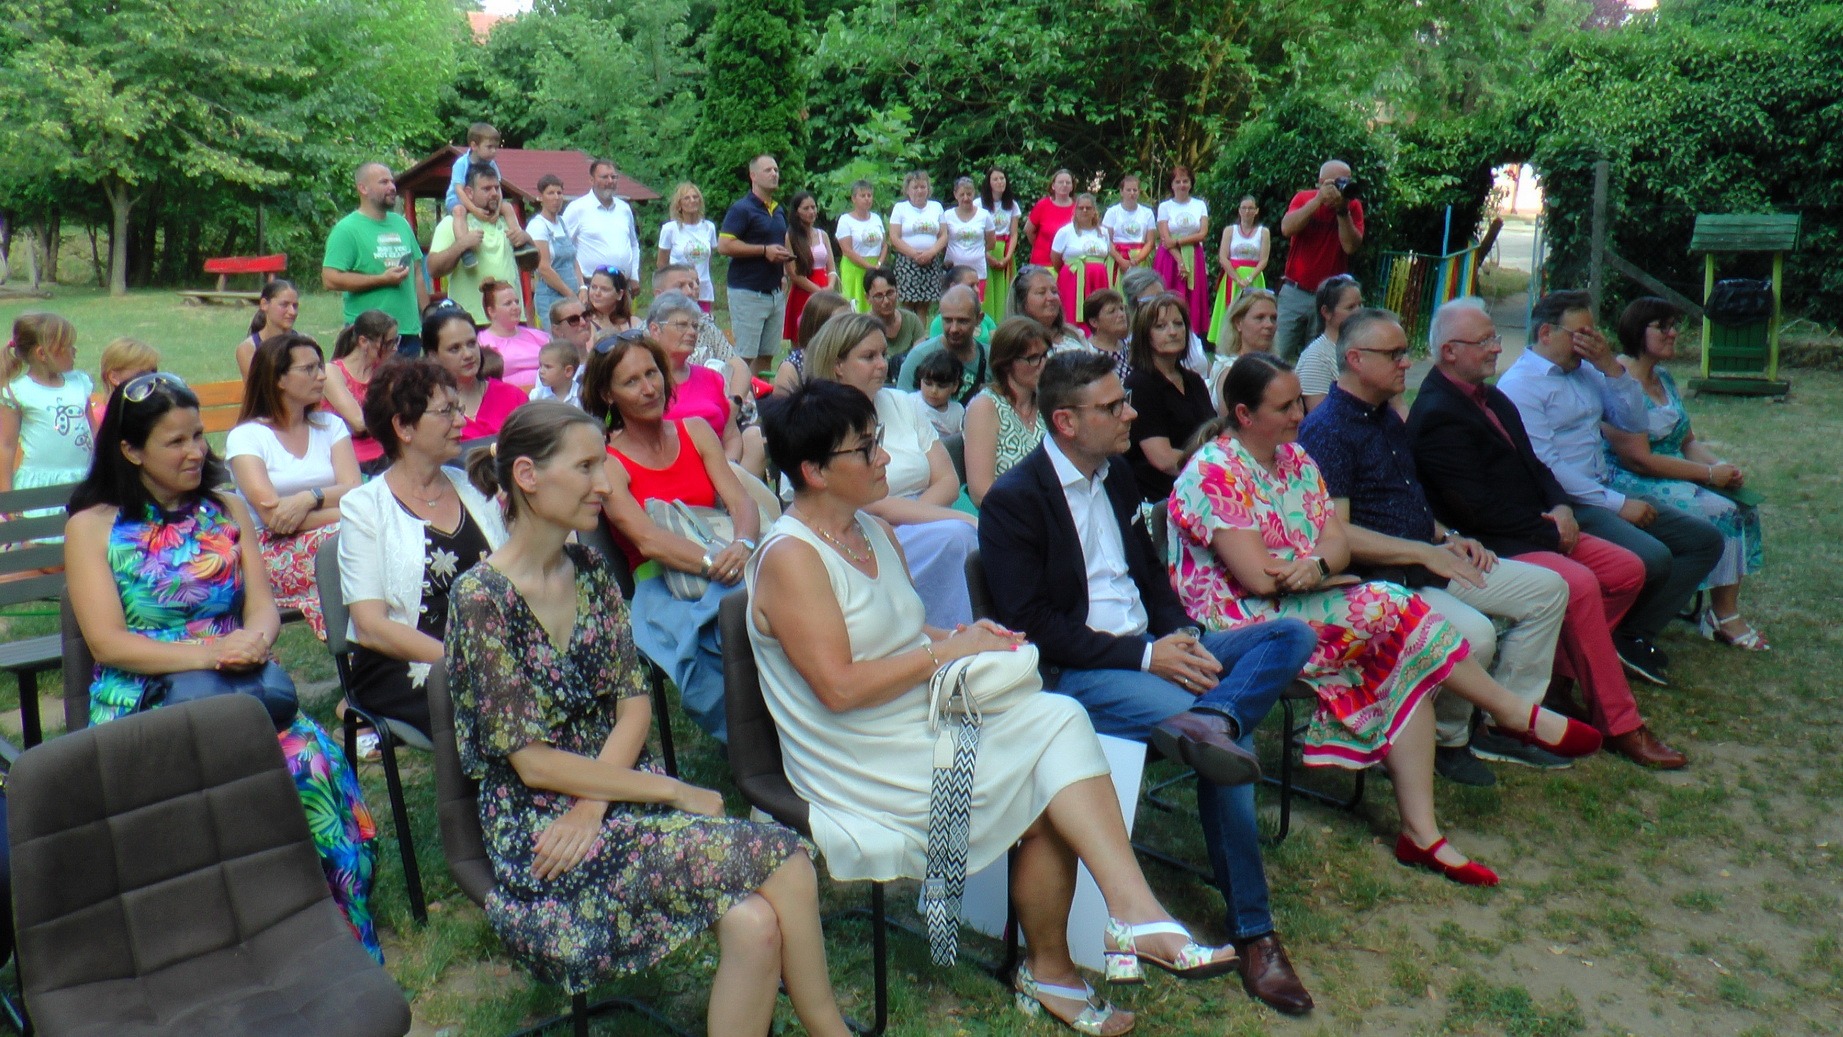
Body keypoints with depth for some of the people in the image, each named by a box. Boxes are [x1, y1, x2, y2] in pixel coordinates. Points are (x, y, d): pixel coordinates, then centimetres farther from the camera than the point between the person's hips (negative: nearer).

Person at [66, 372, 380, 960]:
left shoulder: (227, 510, 16)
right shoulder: (93, 527, 6)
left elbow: (264, 606, 8)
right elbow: (107, 643, -5)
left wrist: (254, 639, -17)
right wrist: (208, 652, -19)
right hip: (141, 703, -2)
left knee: (315, 760, -29)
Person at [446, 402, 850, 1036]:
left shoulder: (590, 570, 7)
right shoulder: (483, 598, -13)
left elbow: (634, 702, 5)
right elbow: (531, 761, -15)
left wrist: (594, 805, -12)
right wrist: (675, 791, -14)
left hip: (620, 791, 5)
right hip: (539, 829, -5)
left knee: (754, 923, -23)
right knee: (780, 860, -22)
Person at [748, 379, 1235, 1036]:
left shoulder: (872, 531, 12)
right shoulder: (790, 557, -16)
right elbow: (840, 687, -22)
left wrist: (963, 636, 1)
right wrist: (946, 651, -15)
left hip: (929, 721, 8)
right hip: (865, 766, -8)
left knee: (1058, 718, -16)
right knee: (1052, 787, -16)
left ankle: (1134, 914, -15)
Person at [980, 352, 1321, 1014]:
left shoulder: (1117, 476, 15)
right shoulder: (1013, 500, -9)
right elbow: (1031, 625, -16)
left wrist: (1183, 636, -3)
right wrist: (1143, 656, -20)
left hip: (1152, 652, 8)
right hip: (1073, 676, -8)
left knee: (1293, 635, -10)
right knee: (1226, 737, -27)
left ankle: (1209, 719, -37)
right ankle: (1250, 930, -15)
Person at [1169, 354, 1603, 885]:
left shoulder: (1295, 459, 12)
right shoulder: (1213, 473, -14)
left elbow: (1338, 542, 4)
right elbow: (1260, 577, -20)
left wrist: (1316, 565, -20)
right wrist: (1322, 563, -6)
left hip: (1306, 606, 8)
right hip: (1246, 626, -8)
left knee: (1408, 667, -15)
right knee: (1392, 610, -20)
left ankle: (1422, 833, -13)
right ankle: (1519, 714, -1)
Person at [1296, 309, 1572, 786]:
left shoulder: (1387, 418, 16)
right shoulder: (1326, 430, -15)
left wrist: (1448, 537, 8)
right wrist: (1427, 552, -20)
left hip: (1427, 562, 10)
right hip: (1380, 580, -10)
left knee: (1547, 588, 5)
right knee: (1474, 633, -32)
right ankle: (1446, 740, -4)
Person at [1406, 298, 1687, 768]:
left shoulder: (1492, 398, 16)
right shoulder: (1437, 415, -16)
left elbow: (1533, 465, 20)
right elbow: (1476, 507, -21)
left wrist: (1561, 508, -1)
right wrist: (1549, 532, -13)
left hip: (1540, 529, 10)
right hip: (1493, 547, -10)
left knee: (1628, 570, 2)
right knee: (1579, 584, -28)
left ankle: (1557, 668, 9)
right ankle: (1619, 725, -16)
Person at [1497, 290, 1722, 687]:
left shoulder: (1585, 371, 13)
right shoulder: (1519, 385, -11)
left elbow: (1634, 423, 12)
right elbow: (1545, 468, -18)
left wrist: (1611, 366, -2)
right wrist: (1617, 504, -17)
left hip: (1605, 494, 9)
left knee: (1706, 538, 2)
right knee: (1653, 559, -28)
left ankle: (1636, 635, 0)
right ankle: (1609, 636, 0)